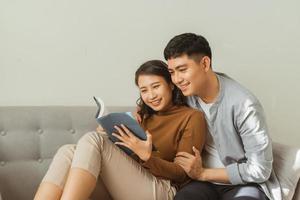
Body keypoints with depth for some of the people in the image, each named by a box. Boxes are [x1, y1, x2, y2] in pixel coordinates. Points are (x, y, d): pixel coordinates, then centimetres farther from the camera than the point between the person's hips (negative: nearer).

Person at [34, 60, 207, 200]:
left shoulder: (192, 117, 5)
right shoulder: (143, 115, 25)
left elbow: (183, 173, -2)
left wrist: (147, 157, -18)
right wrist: (108, 135, -1)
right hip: (126, 185, 6)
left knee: (92, 140, -23)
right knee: (68, 152, -19)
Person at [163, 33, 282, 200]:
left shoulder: (244, 105, -22)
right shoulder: (186, 94, -6)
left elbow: (260, 170, -16)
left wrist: (203, 173, -15)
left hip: (245, 183, -3)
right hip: (205, 180, 3)